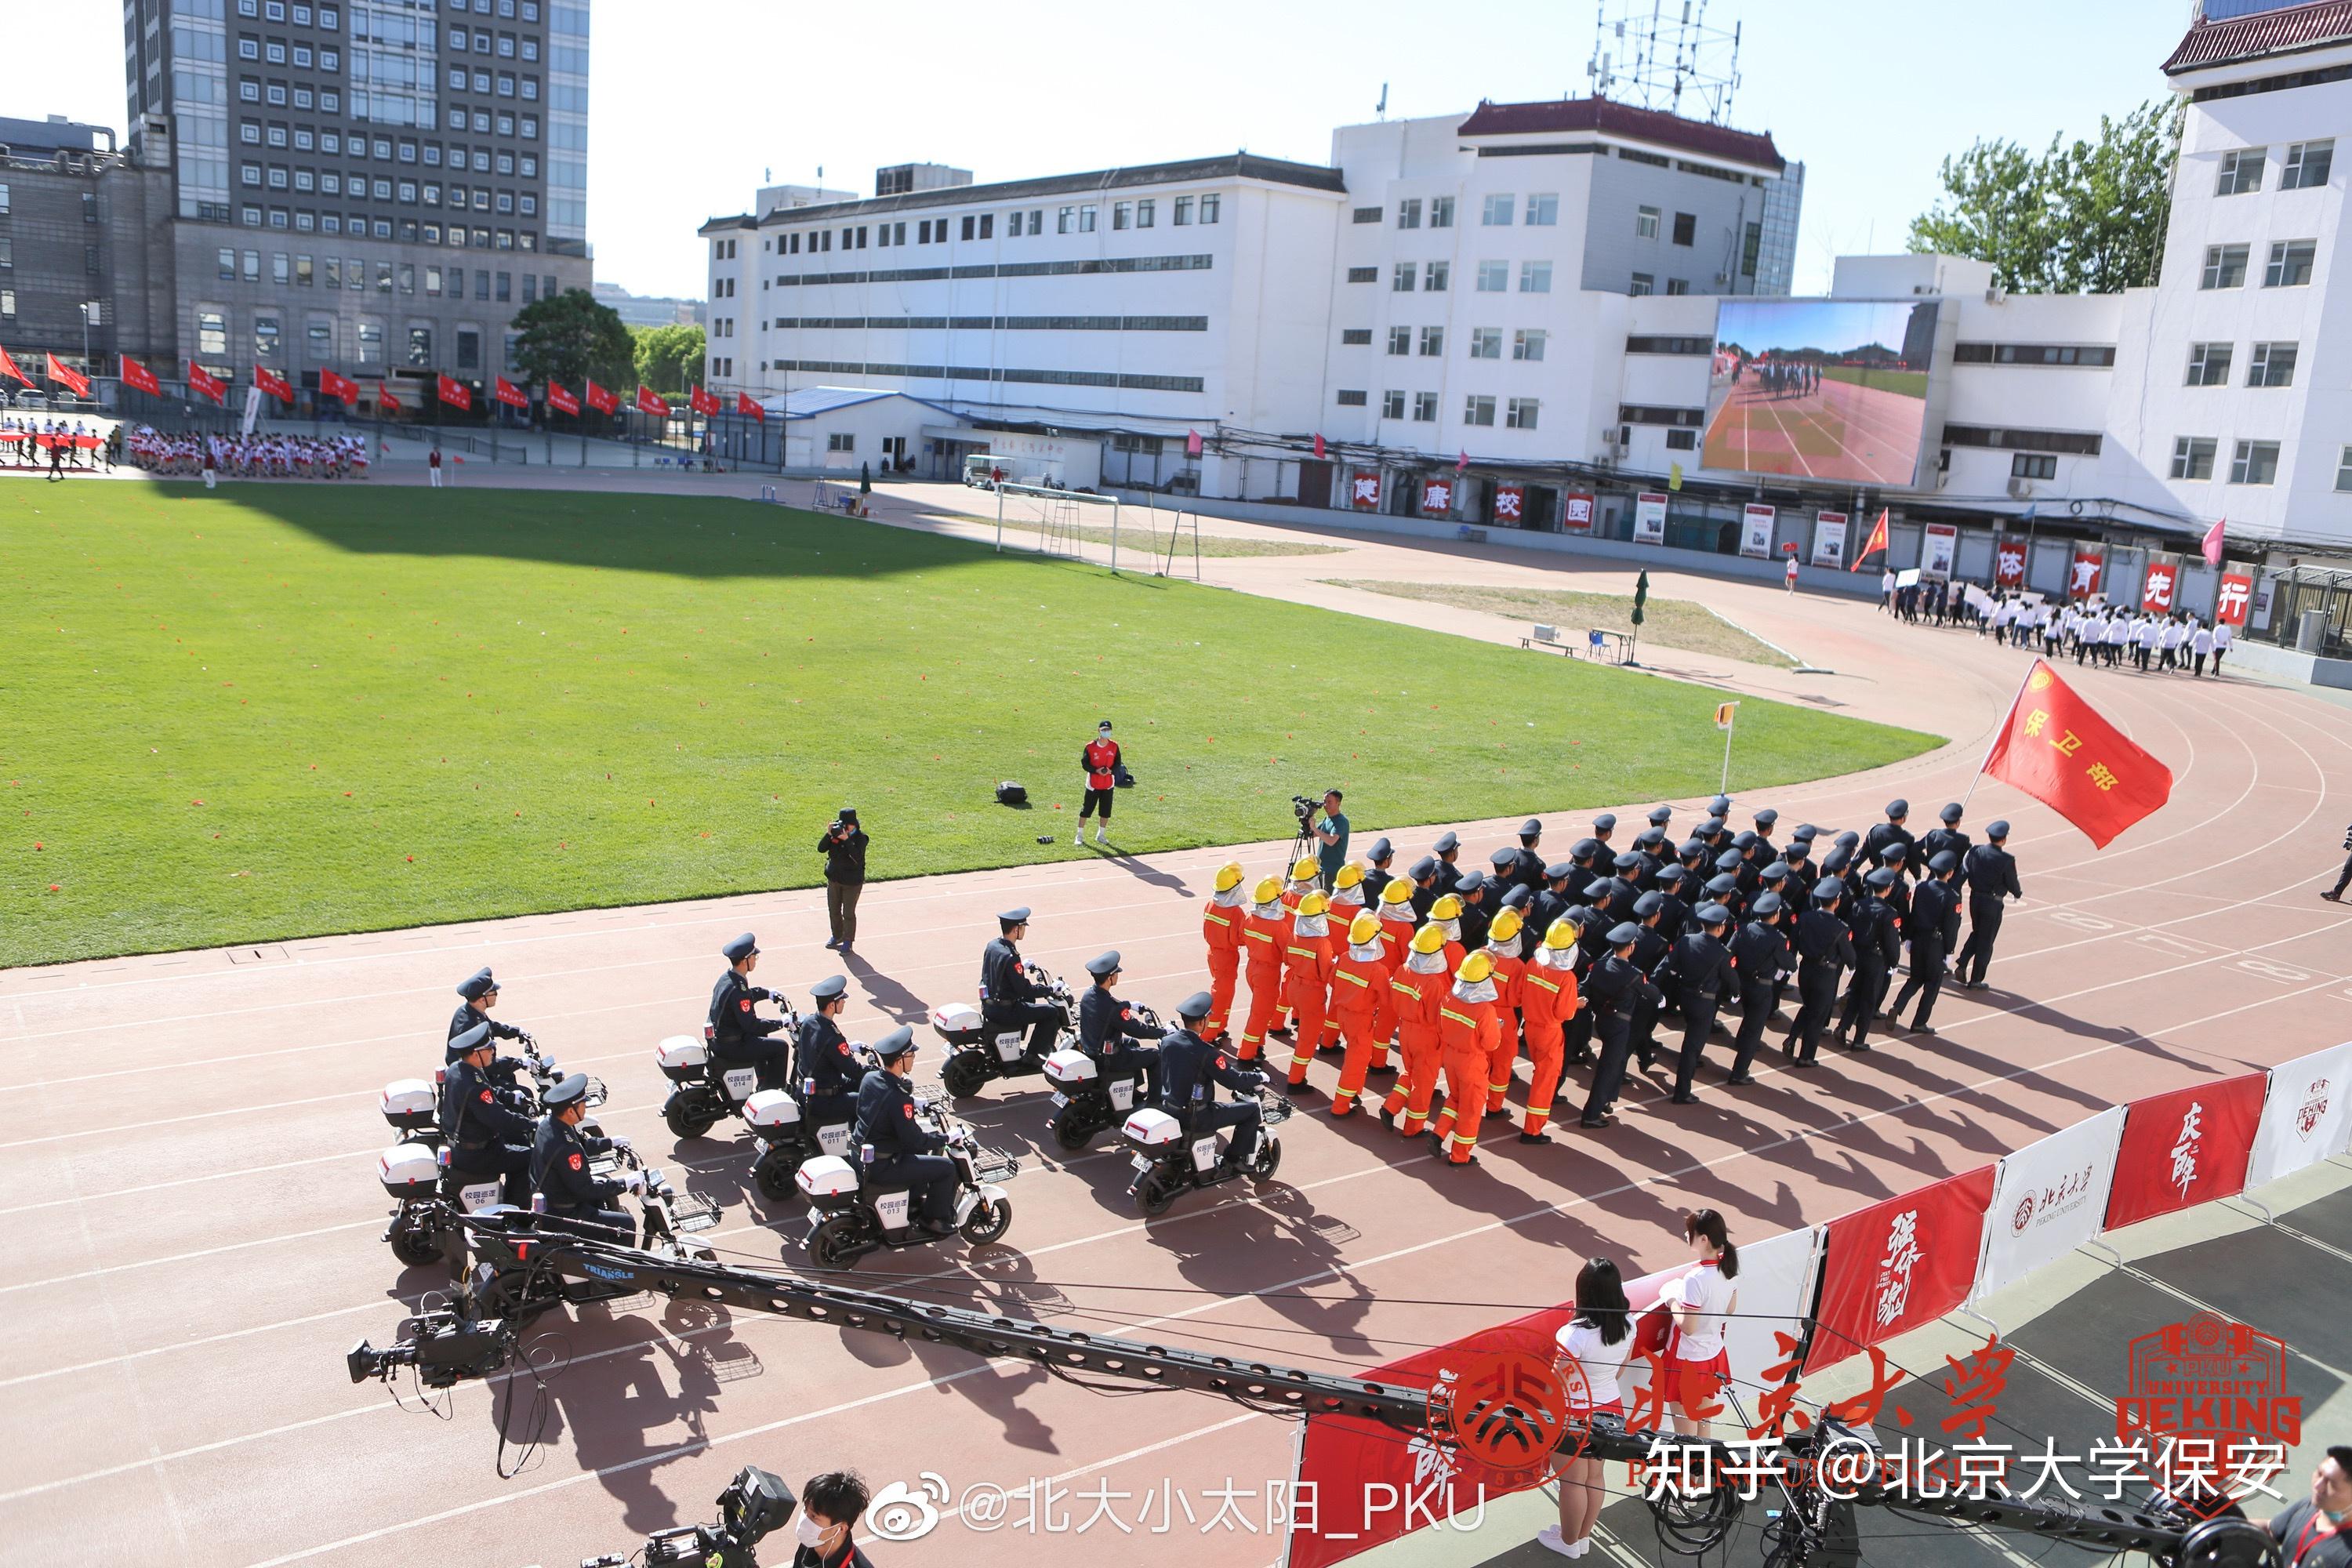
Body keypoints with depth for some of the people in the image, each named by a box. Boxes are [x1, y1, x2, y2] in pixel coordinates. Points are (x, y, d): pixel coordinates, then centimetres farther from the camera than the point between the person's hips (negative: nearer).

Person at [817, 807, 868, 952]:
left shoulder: (860, 837, -16)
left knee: (848, 913, 4)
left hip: (852, 881, -5)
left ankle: (848, 940, 20)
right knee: (834, 910, 17)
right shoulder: (836, 832, -6)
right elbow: (821, 849, -11)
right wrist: (829, 834, -25)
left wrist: (846, 839, -34)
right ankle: (837, 936, 36)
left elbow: (857, 857, -29)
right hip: (834, 879, 5)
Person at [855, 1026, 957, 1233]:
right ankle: (934, 1219, 12)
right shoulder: (899, 1098, -28)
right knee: (946, 1167, -4)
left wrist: (913, 1102, 24)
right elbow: (914, 1139, -24)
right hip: (881, 1167, -9)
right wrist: (946, 1139, -11)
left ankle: (918, 1200, 39)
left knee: (922, 1150, 29)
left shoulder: (870, 1078, -2)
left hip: (862, 1152, 9)